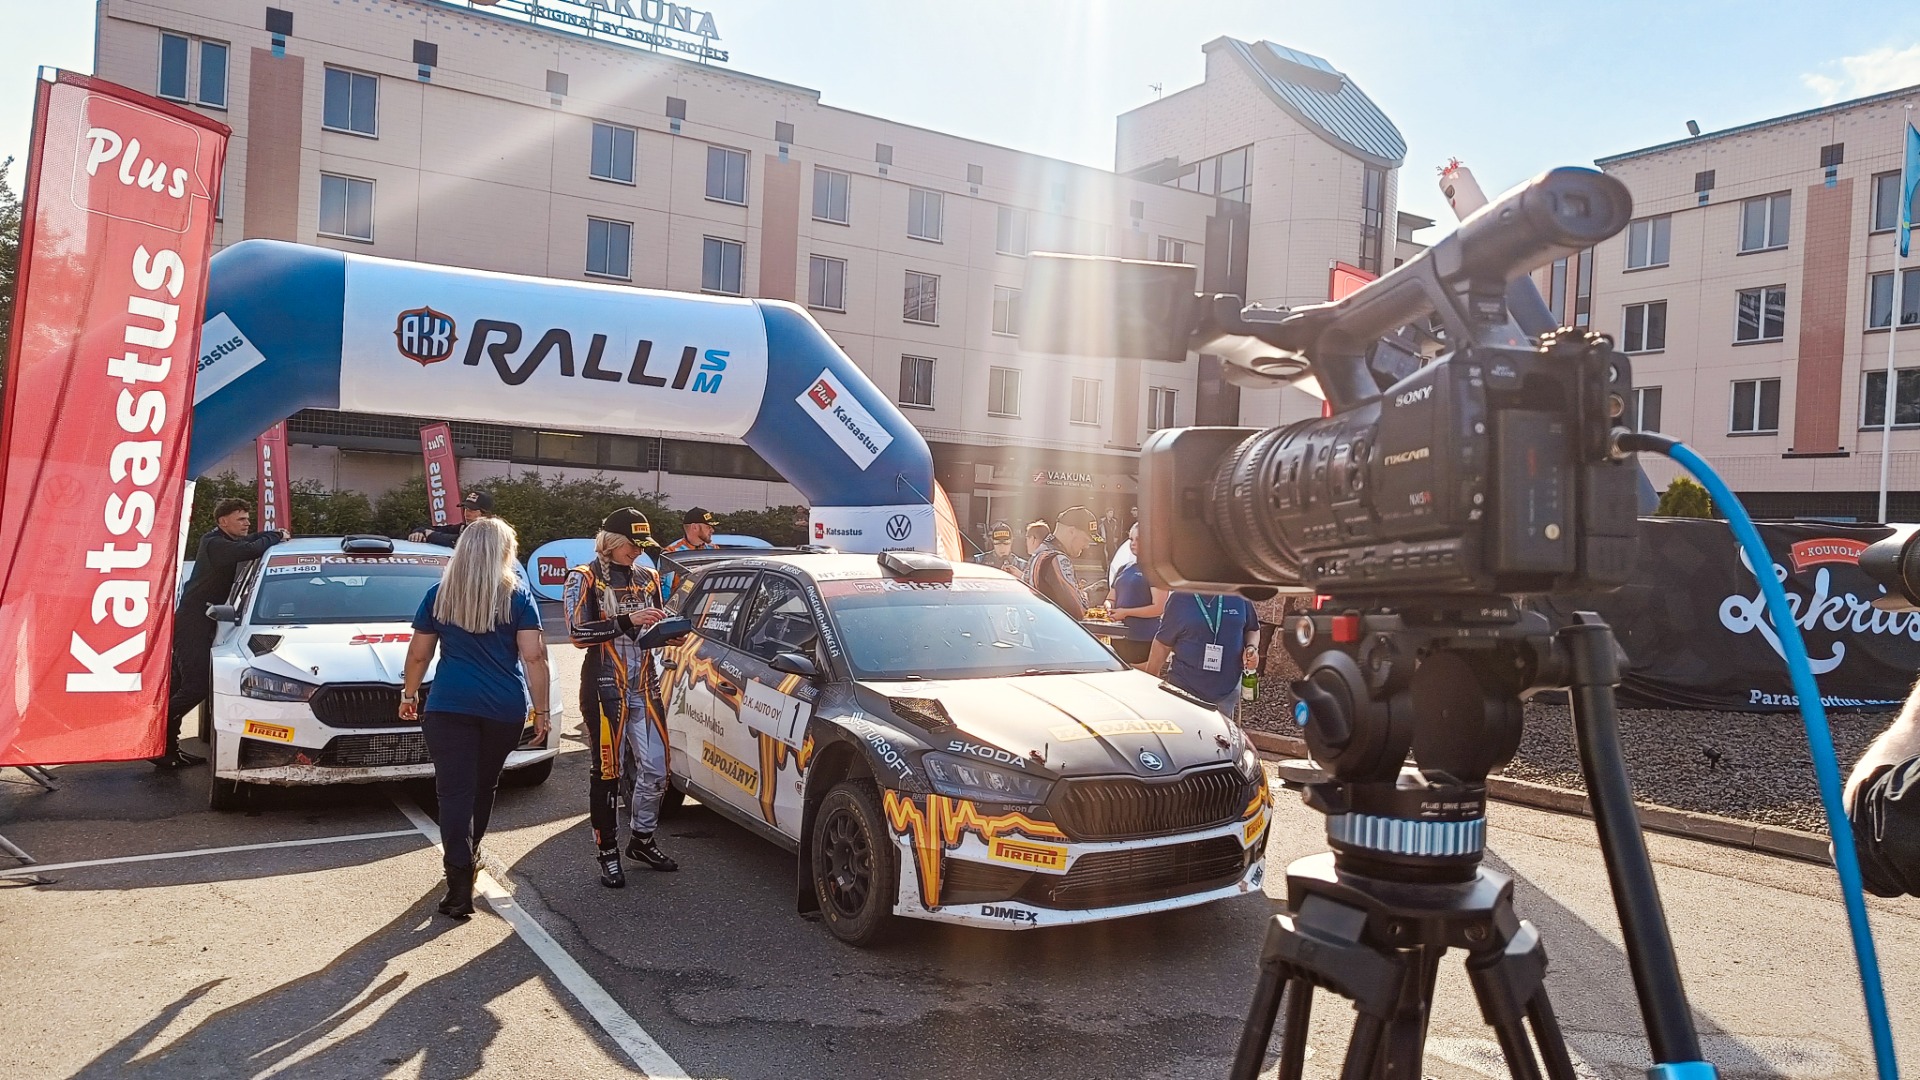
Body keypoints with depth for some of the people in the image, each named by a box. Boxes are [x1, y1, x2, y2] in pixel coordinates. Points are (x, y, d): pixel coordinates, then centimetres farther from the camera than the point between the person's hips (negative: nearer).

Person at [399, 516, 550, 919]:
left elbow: (418, 654, 9)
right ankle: (467, 854, 38)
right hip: (505, 708, 1)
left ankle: (460, 882, -12)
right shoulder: (518, 596, -2)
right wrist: (541, 709, -2)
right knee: (484, 785, 20)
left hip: (450, 705, 0)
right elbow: (534, 656, -7)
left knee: (455, 791, -3)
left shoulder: (439, 595, 4)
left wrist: (409, 694, 23)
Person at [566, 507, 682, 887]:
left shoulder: (647, 578, 12)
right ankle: (607, 853, 12)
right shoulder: (584, 579, -3)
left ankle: (641, 840, 24)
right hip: (605, 688, -5)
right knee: (607, 772, 0)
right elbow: (578, 633, -14)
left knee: (655, 769, 5)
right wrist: (628, 621, -22)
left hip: (645, 688, 5)